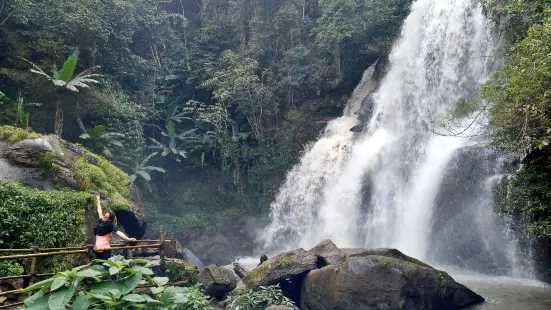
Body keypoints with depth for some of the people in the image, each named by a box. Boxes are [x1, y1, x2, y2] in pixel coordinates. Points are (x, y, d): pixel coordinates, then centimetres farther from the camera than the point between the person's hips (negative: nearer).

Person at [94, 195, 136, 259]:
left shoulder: (111, 225, -9)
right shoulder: (101, 221, 7)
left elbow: (118, 232, -20)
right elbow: (99, 211, 20)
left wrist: (128, 239, -34)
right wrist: (98, 200, 32)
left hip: (105, 250, -6)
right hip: (97, 249, 6)